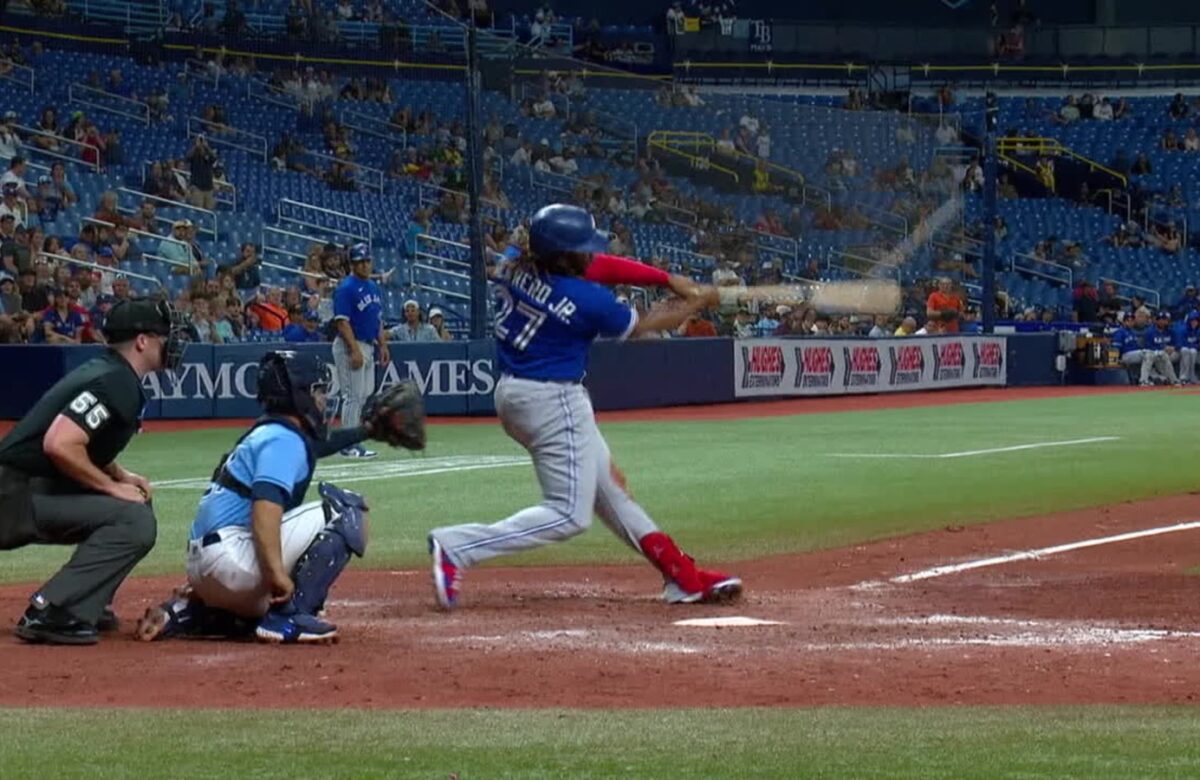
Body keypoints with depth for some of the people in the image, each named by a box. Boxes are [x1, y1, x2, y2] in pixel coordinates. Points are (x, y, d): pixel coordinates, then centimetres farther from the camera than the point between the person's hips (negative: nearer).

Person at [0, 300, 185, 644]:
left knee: (138, 501, 18)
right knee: (135, 522, -21)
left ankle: (87, 605, 15)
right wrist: (112, 485, -16)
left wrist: (120, 474, 9)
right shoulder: (115, 383, -16)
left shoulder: (101, 370, 15)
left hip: (38, 486, 10)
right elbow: (58, 444, -28)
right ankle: (48, 614, -21)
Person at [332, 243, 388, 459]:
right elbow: (342, 321, -19)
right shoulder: (346, 288, -12)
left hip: (367, 346, 9)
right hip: (350, 345, -9)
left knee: (363, 394, 10)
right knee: (354, 394, -8)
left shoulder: (373, 287, 14)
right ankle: (349, 445, -4)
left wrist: (383, 346, 14)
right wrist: (354, 350, -24)